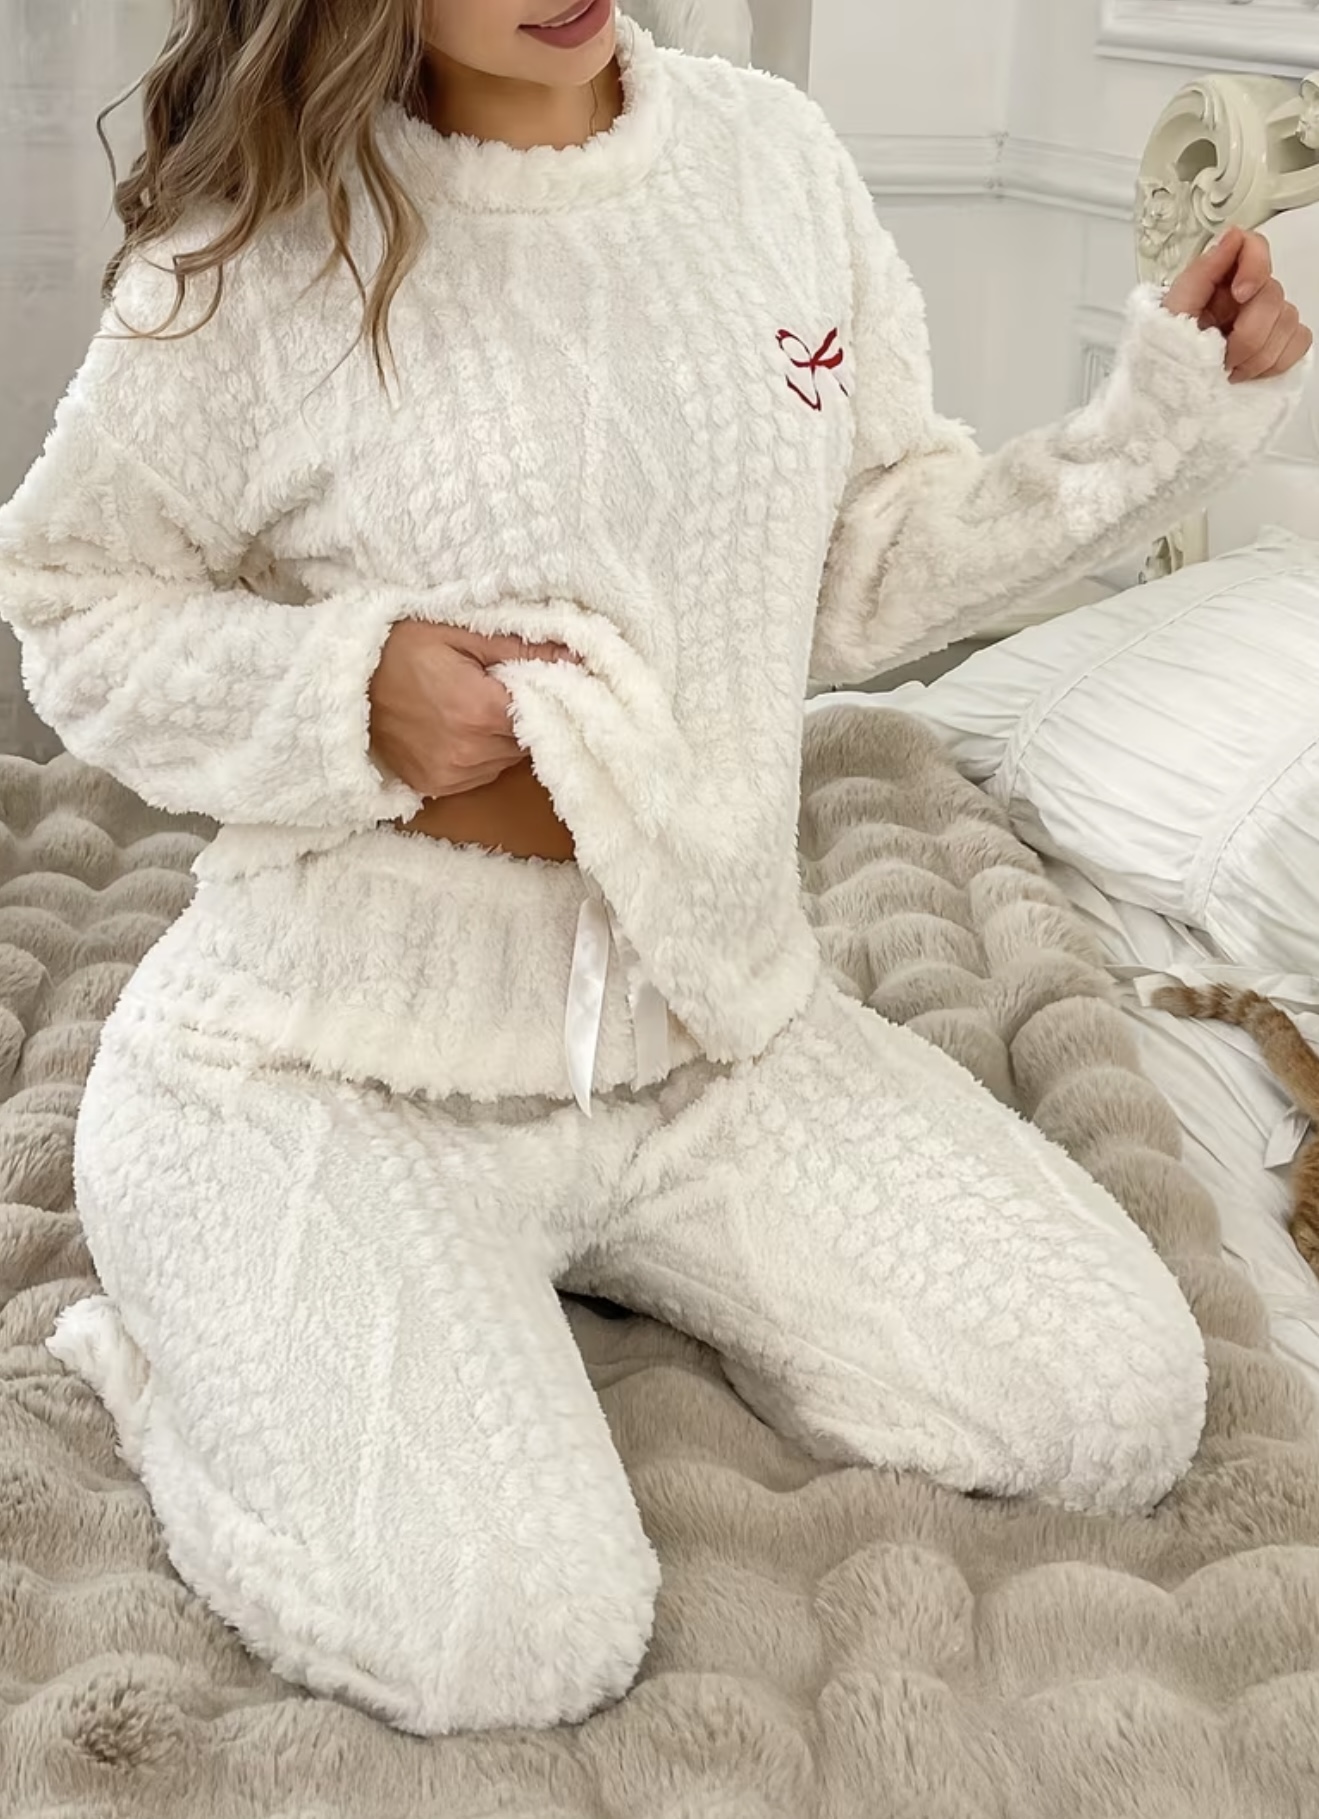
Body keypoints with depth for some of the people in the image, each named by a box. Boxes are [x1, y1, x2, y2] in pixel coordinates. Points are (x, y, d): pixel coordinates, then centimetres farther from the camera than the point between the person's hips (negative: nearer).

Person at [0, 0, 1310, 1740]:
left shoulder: (772, 149, 3)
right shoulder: (259, 239, -10)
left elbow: (865, 575, 9)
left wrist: (1167, 425, -2)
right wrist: (341, 690, -19)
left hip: (716, 1012, 6)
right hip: (339, 1058, -5)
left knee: (1124, 1404, -1)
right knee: (511, 1636, -22)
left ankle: (585, 1258, 15)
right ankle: (183, 1337, 10)